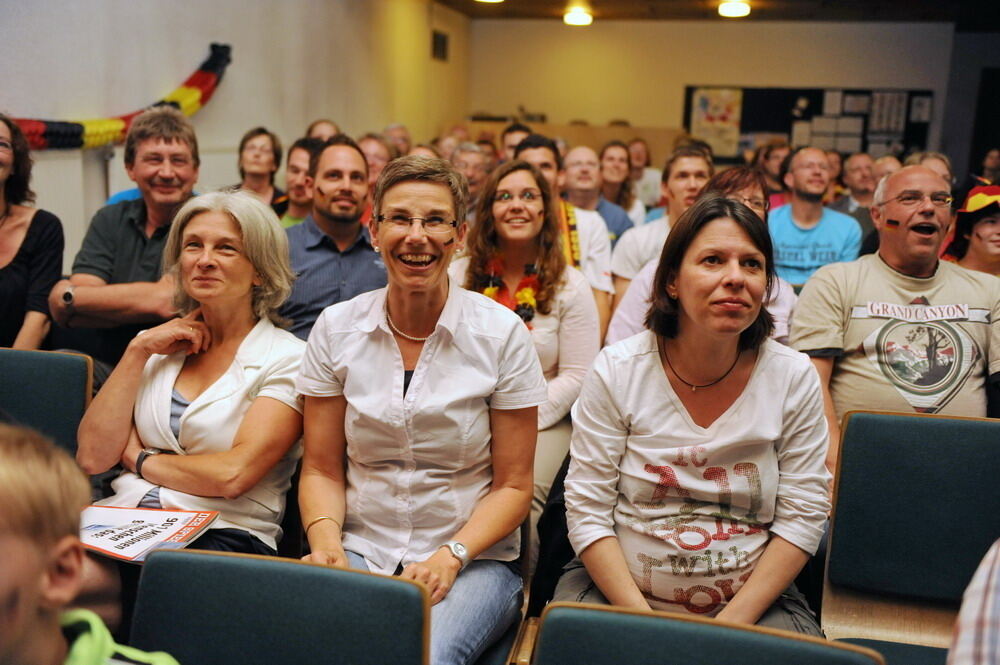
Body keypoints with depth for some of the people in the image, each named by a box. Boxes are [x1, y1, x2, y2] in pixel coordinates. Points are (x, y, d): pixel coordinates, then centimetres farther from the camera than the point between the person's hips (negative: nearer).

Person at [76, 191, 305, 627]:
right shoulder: (159, 347, 17)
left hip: (225, 537, -4)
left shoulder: (286, 358, -1)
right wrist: (138, 350, 3)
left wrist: (138, 458, 3)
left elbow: (231, 475, -12)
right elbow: (92, 457, 7)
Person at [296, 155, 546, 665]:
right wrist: (325, 541, -14)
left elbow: (513, 485, -1)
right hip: (359, 551, 2)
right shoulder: (337, 328, 1)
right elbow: (322, 469, 5)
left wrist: (451, 556, -16)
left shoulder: (501, 333, -5)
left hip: (473, 558, -1)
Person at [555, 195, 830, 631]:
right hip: (614, 591, -1)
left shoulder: (794, 378, -4)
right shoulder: (616, 370, -8)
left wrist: (732, 623, -12)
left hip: (753, 604, 1)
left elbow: (803, 515, -3)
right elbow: (588, 510, -7)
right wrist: (642, 621, -15)